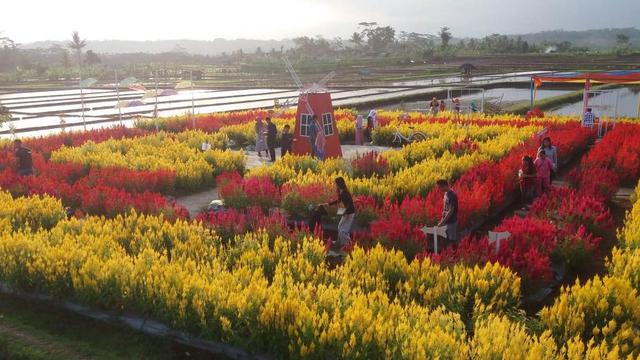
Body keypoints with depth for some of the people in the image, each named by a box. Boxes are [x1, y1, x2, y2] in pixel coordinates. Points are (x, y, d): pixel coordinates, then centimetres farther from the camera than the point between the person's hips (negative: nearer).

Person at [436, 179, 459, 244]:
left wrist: (442, 222, -23)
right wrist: (442, 219, 12)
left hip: (452, 222, -9)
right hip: (446, 221, 9)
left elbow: (451, 211, -24)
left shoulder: (452, 195, -22)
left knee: (452, 240, 2)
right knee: (447, 239, 15)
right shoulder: (446, 193, 6)